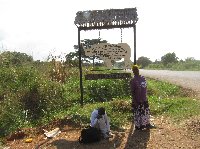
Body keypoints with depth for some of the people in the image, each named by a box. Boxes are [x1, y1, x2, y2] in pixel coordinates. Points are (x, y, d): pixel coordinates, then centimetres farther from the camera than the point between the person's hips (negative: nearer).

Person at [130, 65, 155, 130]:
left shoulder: (143, 78, 5)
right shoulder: (133, 80, -14)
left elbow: (145, 87, 14)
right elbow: (132, 91, -14)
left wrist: (145, 97, 14)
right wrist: (134, 101, -16)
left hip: (144, 99, 7)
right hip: (137, 100, -7)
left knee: (146, 111, 17)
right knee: (137, 113, 5)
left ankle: (147, 124, 34)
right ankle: (138, 126, 22)